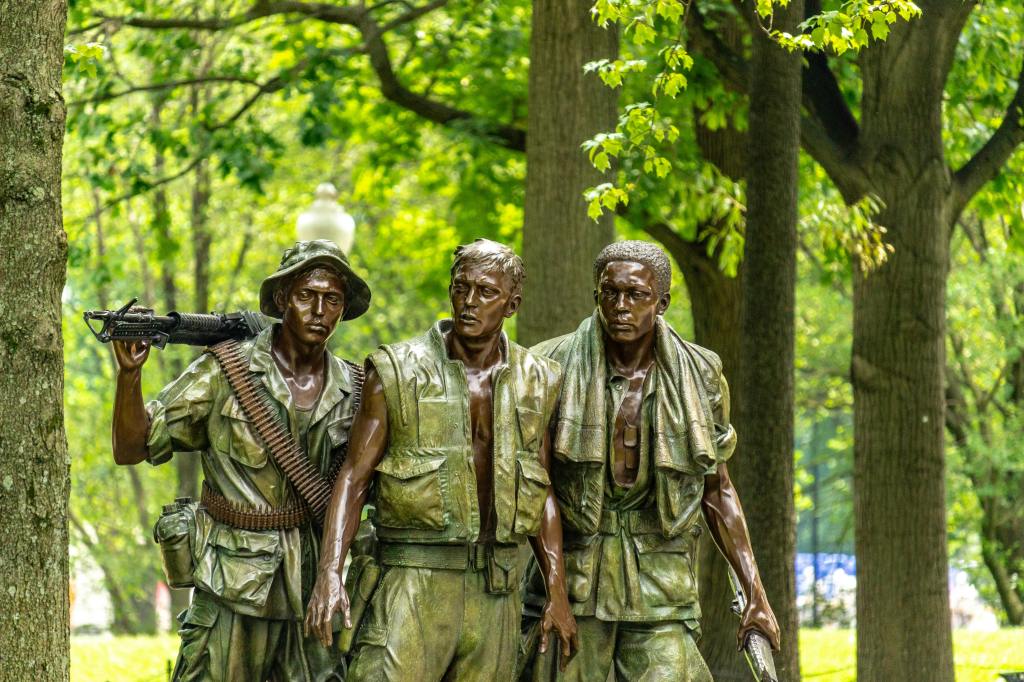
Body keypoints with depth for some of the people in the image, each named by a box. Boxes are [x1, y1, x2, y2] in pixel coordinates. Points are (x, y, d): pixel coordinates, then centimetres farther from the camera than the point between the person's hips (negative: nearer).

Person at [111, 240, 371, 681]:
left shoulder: (351, 390, 5)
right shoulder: (226, 371, -5)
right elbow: (132, 449, -5)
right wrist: (129, 374, -21)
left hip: (313, 592, 3)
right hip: (231, 590, -3)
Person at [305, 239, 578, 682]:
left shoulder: (535, 383, 10)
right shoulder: (396, 373, 0)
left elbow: (542, 491, 15)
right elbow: (354, 477, -3)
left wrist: (557, 593, 10)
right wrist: (330, 573, -15)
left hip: (496, 593, 3)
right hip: (414, 583, -3)